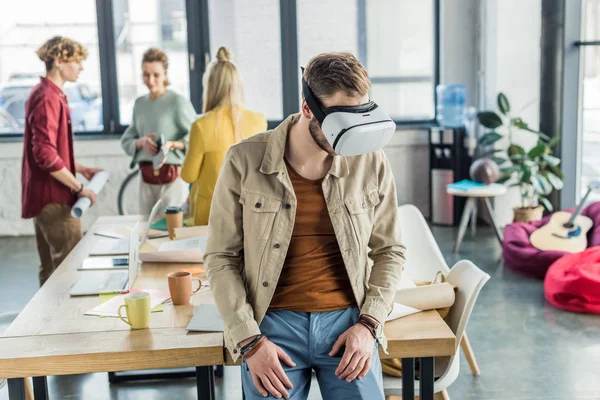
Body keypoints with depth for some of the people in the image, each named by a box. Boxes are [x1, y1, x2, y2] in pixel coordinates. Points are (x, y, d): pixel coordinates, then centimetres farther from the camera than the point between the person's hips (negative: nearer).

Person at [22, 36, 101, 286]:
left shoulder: (47, 94, 15)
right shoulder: (48, 98, -17)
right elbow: (45, 154, -24)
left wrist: (80, 169, 17)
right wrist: (79, 187, -17)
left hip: (47, 197, 10)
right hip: (54, 198, -10)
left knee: (51, 270, 14)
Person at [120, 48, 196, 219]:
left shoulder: (178, 101, -8)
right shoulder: (140, 103, 10)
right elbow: (126, 141, 12)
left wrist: (172, 144, -23)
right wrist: (141, 142, -8)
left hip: (172, 175, -5)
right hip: (146, 175, 5)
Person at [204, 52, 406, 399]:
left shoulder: (371, 163, -2)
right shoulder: (245, 161, -7)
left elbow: (389, 251, 7)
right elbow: (222, 257, -3)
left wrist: (368, 323, -4)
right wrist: (249, 340, -9)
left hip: (348, 323, 2)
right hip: (272, 326, -1)